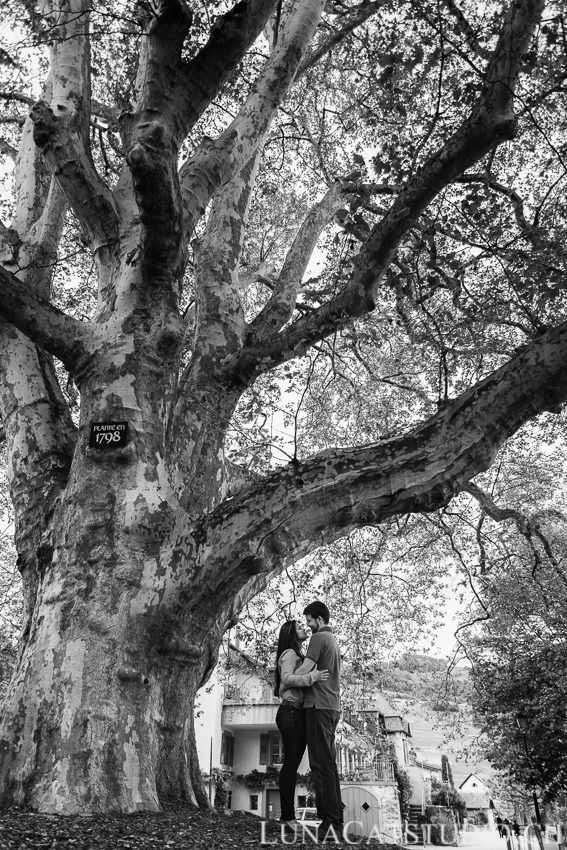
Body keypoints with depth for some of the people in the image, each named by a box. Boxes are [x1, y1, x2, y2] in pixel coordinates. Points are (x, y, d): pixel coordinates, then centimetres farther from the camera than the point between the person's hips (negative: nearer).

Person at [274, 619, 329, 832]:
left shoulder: (299, 656, 25)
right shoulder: (289, 654, -6)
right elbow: (287, 678, -22)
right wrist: (312, 676, -29)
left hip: (299, 714, 9)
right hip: (291, 712, -9)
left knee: (292, 763, 8)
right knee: (291, 763, -10)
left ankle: (286, 814, 10)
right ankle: (288, 815, -9)